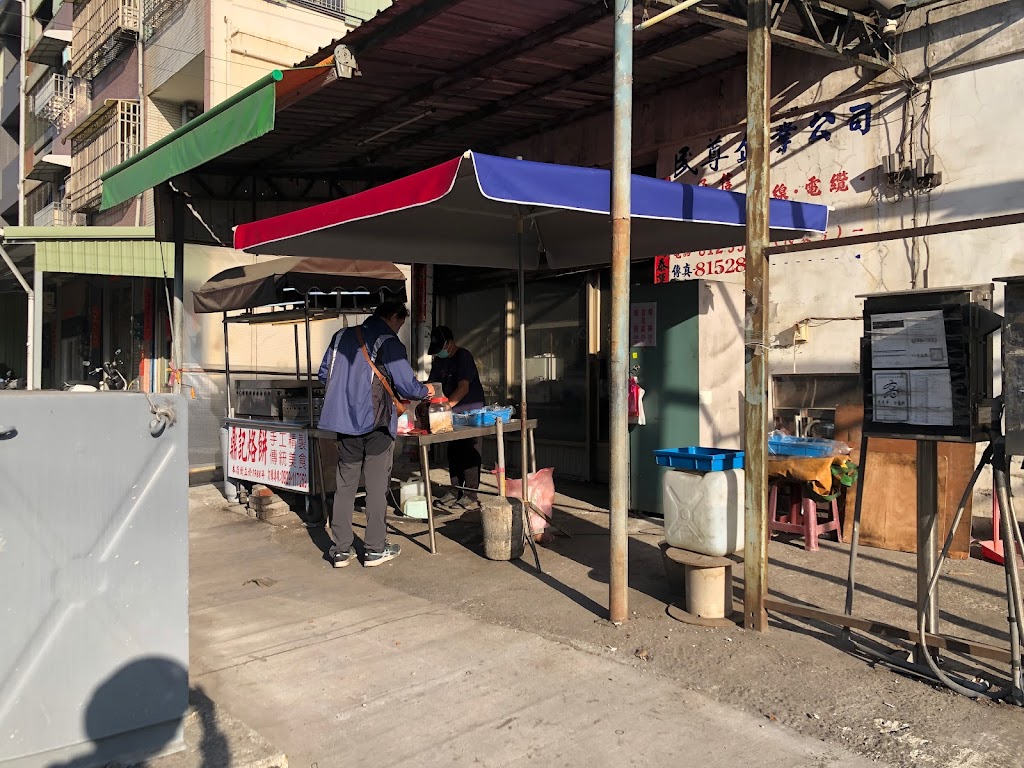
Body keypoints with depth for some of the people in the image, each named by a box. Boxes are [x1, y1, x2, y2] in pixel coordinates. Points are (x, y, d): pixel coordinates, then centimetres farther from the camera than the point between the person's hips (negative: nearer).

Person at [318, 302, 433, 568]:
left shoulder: (342, 336, 9)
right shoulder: (389, 343, -8)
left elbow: (324, 374, 15)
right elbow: (406, 386, -10)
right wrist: (425, 391, 10)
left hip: (344, 421, 5)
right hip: (375, 424, -5)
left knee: (345, 486, 11)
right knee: (377, 486, 4)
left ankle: (341, 550, 14)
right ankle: (375, 549, 10)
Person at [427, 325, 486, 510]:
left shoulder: (464, 356, -15)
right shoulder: (440, 361, 10)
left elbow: (464, 388, -23)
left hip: (471, 412, -8)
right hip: (453, 414, 8)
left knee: (470, 453, -7)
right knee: (453, 453, 12)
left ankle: (470, 496, -4)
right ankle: (455, 492, 21)